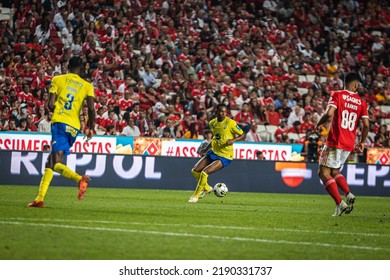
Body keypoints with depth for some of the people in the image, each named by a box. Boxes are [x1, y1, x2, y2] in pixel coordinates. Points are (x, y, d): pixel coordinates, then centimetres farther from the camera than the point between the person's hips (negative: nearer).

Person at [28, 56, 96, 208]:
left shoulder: (57, 79, 7)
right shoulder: (87, 85, 11)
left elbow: (51, 105, 0)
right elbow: (91, 108, -2)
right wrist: (90, 128, 10)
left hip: (60, 122, -4)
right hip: (74, 127, 4)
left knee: (56, 163, -12)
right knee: (51, 161, 9)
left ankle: (80, 178, -38)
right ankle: (40, 198, 2)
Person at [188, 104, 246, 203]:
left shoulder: (230, 123, -15)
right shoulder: (212, 123, 4)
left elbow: (243, 135, -8)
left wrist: (233, 140, -26)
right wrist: (206, 148, 14)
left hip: (225, 156, -7)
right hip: (213, 152, 7)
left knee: (204, 173, -19)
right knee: (195, 170, 3)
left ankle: (196, 196, 1)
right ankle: (206, 188, 29)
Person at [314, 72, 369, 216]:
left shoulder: (337, 95, -3)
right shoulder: (361, 102, 8)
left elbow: (329, 113, -17)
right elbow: (366, 125, 4)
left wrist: (318, 124, 2)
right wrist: (362, 142, 18)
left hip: (335, 141, -6)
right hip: (349, 144, 6)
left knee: (324, 173, -1)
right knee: (334, 172, 22)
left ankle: (340, 203, -14)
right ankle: (348, 195, 0)